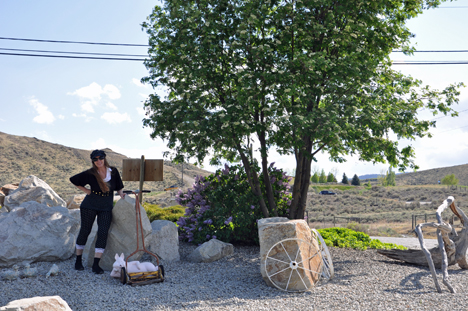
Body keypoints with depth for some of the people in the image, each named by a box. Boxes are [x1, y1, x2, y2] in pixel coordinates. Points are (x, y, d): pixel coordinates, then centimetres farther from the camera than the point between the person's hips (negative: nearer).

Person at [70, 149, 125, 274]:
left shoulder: (113, 171, -1)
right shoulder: (90, 174, -8)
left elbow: (119, 187, 12)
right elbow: (73, 180, 3)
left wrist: (121, 194, -7)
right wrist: (86, 190, -1)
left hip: (106, 207, 2)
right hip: (90, 205, -2)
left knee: (103, 233, -8)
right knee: (85, 231, 5)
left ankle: (96, 265, -2)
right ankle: (78, 261, 22)